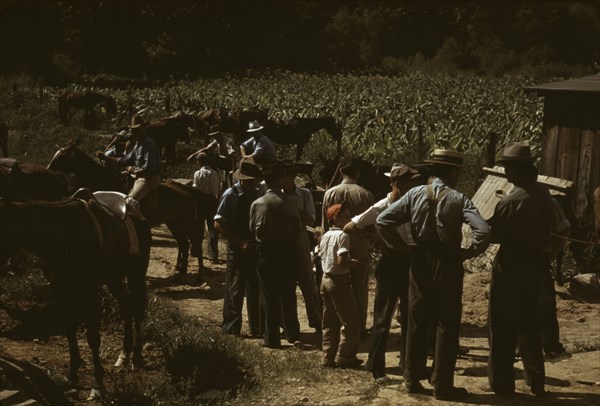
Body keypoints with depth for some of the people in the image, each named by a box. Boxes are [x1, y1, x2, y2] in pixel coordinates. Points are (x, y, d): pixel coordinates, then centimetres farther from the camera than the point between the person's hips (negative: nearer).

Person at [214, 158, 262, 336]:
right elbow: (218, 225, -11)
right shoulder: (230, 195, -8)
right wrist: (240, 243, -14)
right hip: (237, 250, -5)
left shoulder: (258, 195, 7)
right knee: (235, 290, -4)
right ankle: (231, 328, 5)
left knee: (256, 289, 10)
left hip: (255, 249, 5)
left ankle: (257, 328, 19)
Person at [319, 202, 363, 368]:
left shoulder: (325, 236, 10)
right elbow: (342, 261, -25)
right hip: (339, 281, -9)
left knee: (329, 322, 14)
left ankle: (328, 357, 15)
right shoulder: (342, 235, -15)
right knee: (351, 321, 1)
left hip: (325, 279, 9)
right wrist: (356, 263, -8)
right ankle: (344, 357, 3)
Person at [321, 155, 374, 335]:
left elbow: (325, 225, -2)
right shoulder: (366, 195, -9)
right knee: (360, 288, 10)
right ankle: (360, 327, 13)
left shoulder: (330, 193, -8)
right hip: (361, 247, 0)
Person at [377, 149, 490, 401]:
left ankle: (412, 380, 21)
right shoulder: (458, 199, -11)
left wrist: (401, 246, 3)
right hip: (448, 267, -3)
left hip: (420, 265, 3)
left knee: (417, 324, 15)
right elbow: (483, 231, -23)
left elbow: (383, 221, -7)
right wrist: (469, 252, -8)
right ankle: (442, 386, 9)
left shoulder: (415, 194, -3)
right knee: (447, 326, 6)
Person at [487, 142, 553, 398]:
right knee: (529, 324, 18)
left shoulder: (512, 201, -21)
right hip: (538, 263, 7)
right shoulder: (543, 194, 0)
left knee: (502, 327, 5)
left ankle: (502, 384, 10)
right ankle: (536, 383, 22)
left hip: (511, 267, -7)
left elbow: (494, 235, -15)